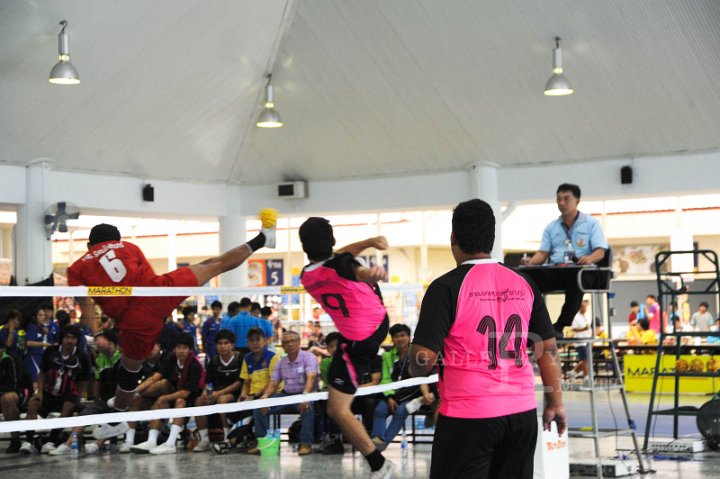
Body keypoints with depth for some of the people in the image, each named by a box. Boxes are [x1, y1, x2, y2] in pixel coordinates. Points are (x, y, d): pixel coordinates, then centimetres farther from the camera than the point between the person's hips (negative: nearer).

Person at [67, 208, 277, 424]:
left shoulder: (76, 269, 14)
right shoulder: (127, 246, 19)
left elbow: (87, 307, 1)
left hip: (136, 319, 0)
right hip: (158, 291, 0)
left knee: (130, 369, 22)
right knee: (213, 265, 18)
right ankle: (261, 239, 28)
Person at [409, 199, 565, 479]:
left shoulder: (447, 287, -8)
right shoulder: (523, 284, 6)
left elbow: (424, 358, -12)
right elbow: (548, 348, 8)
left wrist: (416, 370, 9)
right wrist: (555, 403, 15)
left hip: (468, 414, -5)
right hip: (522, 412, 5)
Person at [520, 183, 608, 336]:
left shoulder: (591, 223, 10)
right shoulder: (551, 227, 22)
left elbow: (600, 252, 0)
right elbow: (543, 253, 16)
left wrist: (589, 258, -24)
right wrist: (531, 261, -8)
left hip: (580, 270, -3)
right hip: (554, 271, 4)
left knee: (576, 278, -42)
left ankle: (560, 326, -37)